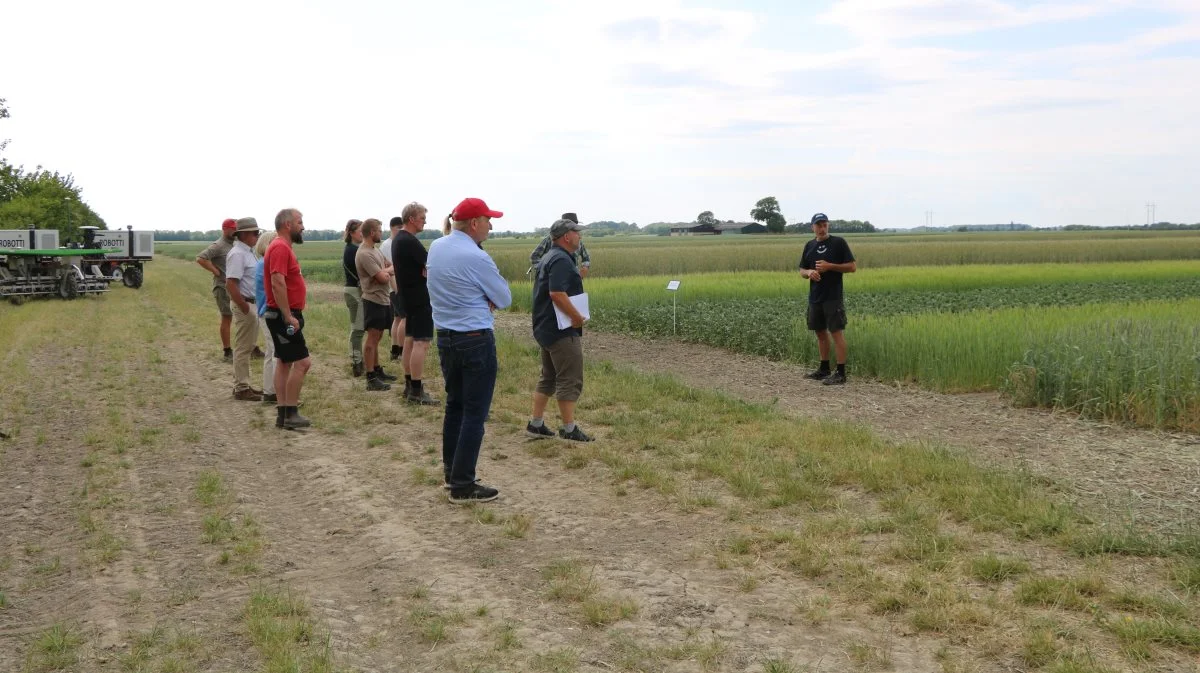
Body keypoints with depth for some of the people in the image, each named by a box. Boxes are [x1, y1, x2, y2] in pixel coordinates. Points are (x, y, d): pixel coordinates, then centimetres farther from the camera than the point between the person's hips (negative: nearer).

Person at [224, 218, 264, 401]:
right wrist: (245, 308, -23)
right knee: (243, 348, -4)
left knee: (247, 347, 16)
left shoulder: (248, 252, 13)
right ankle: (241, 389, 2)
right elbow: (230, 284, -24)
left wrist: (251, 306, 16)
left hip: (252, 304, 10)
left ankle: (243, 385, 24)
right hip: (244, 305, -10)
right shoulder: (238, 254, -17)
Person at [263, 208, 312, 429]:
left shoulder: (282, 247, 16)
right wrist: (289, 316, -26)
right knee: (302, 361, -10)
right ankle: (290, 414, -7)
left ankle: (282, 413, 15)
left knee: (284, 362, 12)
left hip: (285, 314, 11)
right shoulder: (281, 247, -17)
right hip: (284, 316, -11)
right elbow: (277, 283, -26)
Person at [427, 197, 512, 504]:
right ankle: (463, 486, 0)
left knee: (454, 405, 19)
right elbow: (505, 299, -8)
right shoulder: (476, 258, -19)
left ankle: (451, 472, 28)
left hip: (445, 337, 8)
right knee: (475, 413, -2)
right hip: (476, 341, -8)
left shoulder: (436, 247, 5)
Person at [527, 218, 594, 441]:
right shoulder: (561, 260, -17)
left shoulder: (549, 258, 16)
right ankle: (569, 429, -1)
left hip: (546, 328, 11)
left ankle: (536, 423, 21)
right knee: (570, 380, -4)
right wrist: (578, 317, -20)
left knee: (548, 378, 17)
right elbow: (557, 294, -28)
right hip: (562, 331, -11)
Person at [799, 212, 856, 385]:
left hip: (833, 298, -6)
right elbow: (802, 271, 16)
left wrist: (830, 266, -16)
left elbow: (852, 267, -5)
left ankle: (841, 373, -5)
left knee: (837, 332, -7)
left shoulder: (838, 242, -4)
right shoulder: (809, 246, 11)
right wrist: (809, 272, -7)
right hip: (815, 298, 6)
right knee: (820, 332, 13)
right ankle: (824, 369, 24)